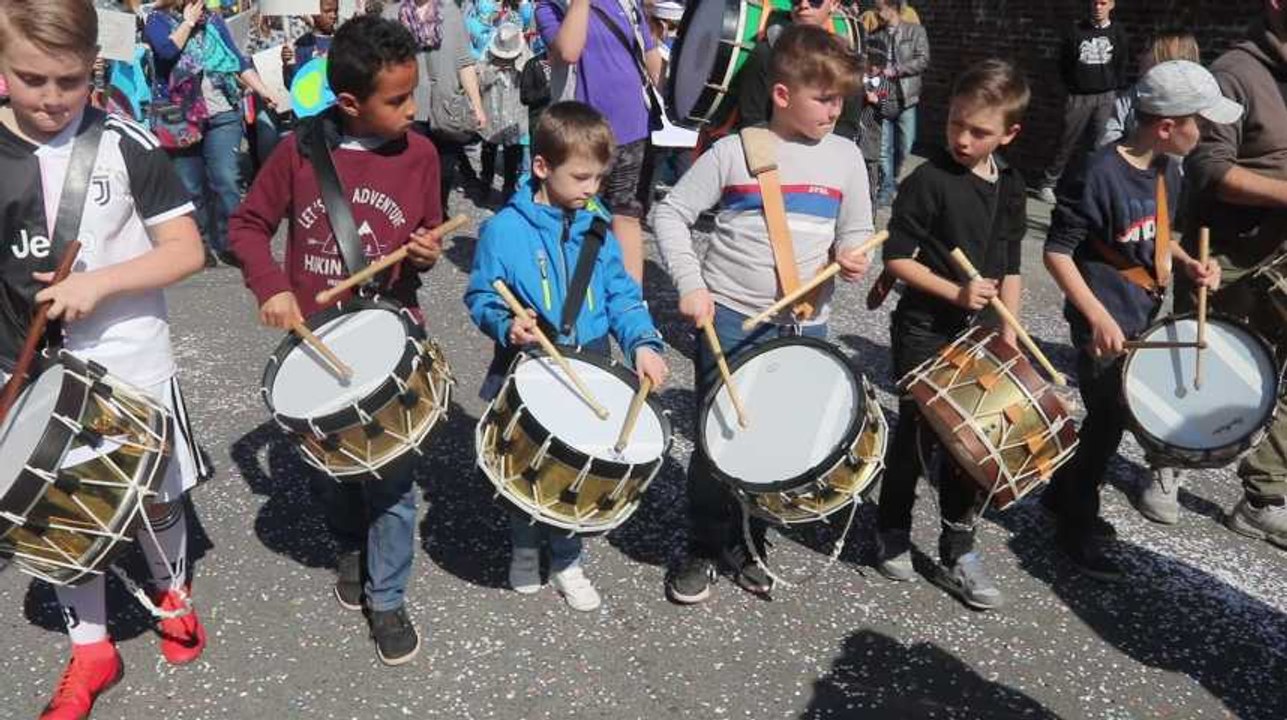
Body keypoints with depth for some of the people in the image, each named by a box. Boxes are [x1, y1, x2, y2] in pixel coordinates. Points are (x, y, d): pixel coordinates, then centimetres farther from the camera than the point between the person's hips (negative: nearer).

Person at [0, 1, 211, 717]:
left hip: (132, 367, -2)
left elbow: (187, 251, -9)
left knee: (158, 498, 15)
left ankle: (173, 594, 43)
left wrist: (101, 282, -22)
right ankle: (91, 651, 31)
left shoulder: (128, 145, -11)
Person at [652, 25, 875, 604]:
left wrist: (852, 258, -10)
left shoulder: (845, 156, 5)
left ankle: (743, 545, 30)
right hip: (729, 318, -3)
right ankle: (702, 549, 22)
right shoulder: (735, 151, -5)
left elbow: (857, 233, 13)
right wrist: (690, 283, -13)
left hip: (804, 326, 3)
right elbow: (671, 214, -2)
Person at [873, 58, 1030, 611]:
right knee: (916, 432, 6)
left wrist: (1008, 330, 3)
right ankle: (893, 533, 28)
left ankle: (957, 554, 21)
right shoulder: (929, 180, -13)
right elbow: (897, 258, -14)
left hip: (978, 333, 5)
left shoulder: (1010, 186, 5)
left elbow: (1010, 266, 12)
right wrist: (956, 293, -20)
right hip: (924, 332, -5)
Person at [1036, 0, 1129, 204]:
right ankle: (1048, 183, 10)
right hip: (1079, 96, -1)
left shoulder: (1118, 32, 5)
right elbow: (1064, 63, 8)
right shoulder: (1076, 31, 1)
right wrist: (1072, 87, 5)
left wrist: (1118, 92, 1)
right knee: (1068, 141, 1)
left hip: (1107, 96, 1)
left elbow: (1121, 66, 7)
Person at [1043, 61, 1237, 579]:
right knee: (1109, 420, 3)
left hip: (1143, 317, 8)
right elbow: (1057, 251, -20)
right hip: (1104, 324, -8)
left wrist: (1188, 263, 1)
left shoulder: (1167, 170, 4)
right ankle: (1079, 527, 21)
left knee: (1111, 416, 19)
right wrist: (1098, 317, -25)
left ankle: (1063, 494, 39)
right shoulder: (1102, 173, -21)